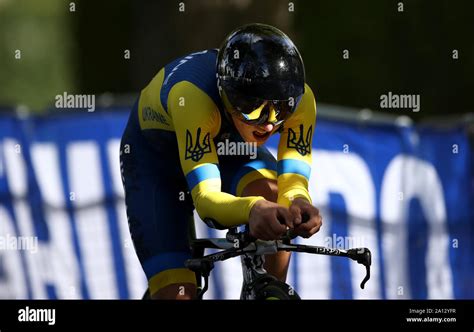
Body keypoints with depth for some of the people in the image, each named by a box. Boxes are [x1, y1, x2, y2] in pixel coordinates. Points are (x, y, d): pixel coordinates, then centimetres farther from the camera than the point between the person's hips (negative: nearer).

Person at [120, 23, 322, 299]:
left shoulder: (300, 98, -32)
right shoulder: (193, 94, -43)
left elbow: (293, 183, -34)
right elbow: (206, 198, -48)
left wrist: (299, 203, -58)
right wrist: (252, 209, -69)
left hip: (229, 151, 3)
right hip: (156, 158, -3)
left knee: (272, 195, -33)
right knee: (176, 293, -17)